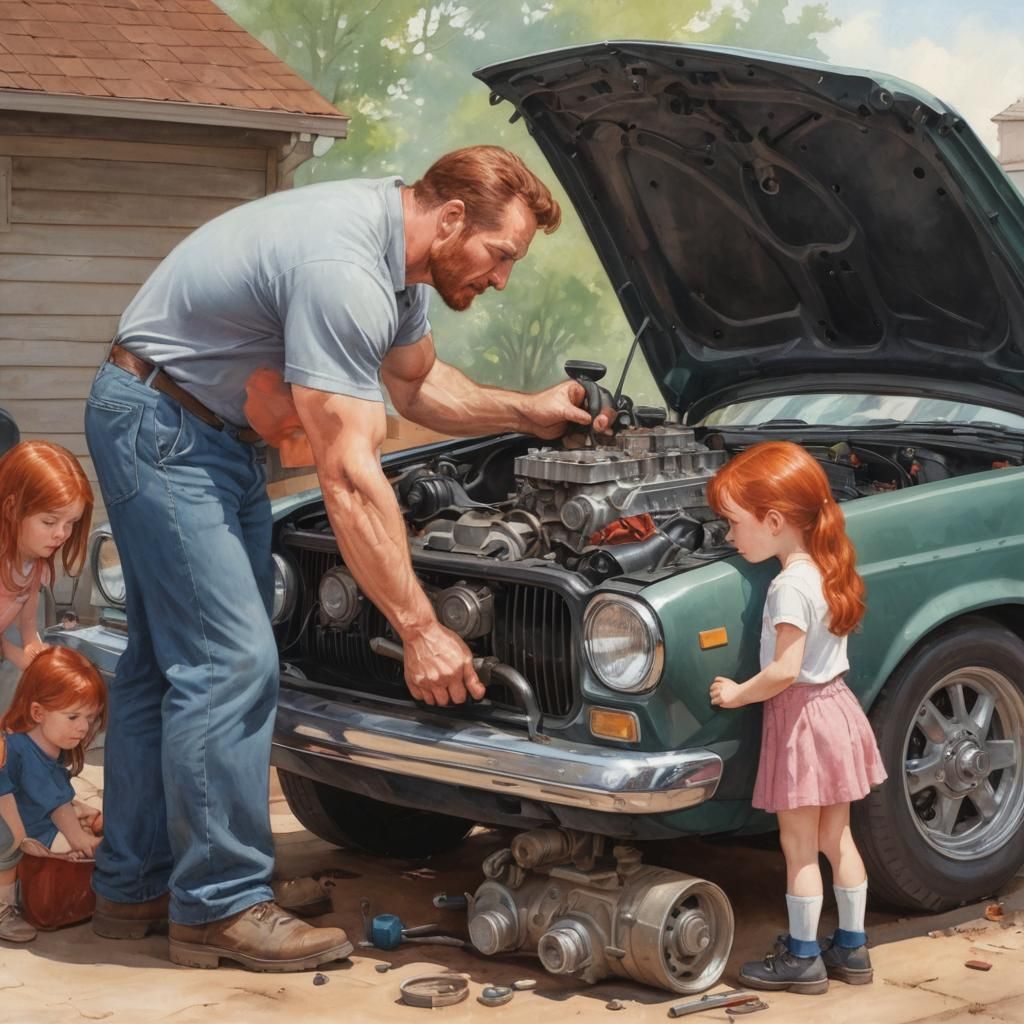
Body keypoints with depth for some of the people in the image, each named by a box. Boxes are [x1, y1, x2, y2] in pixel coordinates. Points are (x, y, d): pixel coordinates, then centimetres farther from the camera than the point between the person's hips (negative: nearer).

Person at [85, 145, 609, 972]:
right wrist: (421, 631, -28)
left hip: (217, 430, 11)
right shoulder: (344, 270, -30)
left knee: (166, 656, 14)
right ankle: (218, 906, -3)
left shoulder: (400, 254, 1)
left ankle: (134, 888, 24)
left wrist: (528, 412, 6)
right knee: (231, 661, -13)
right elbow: (348, 477, -31)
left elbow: (417, 384, 19)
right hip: (159, 424, -11)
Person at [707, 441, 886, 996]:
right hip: (837, 703, 9)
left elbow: (785, 670, -26)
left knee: (799, 846, 4)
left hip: (801, 716, -9)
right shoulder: (828, 570, 4)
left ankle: (803, 958, 13)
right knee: (837, 838, 17)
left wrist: (738, 694, -12)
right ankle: (852, 948, 26)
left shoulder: (790, 586, -22)